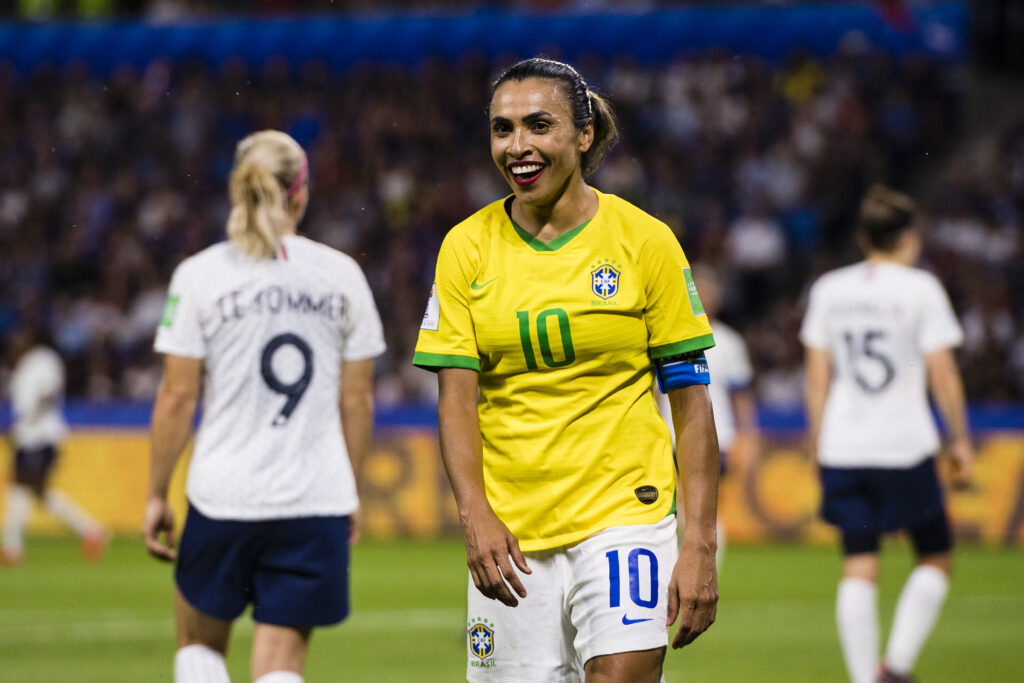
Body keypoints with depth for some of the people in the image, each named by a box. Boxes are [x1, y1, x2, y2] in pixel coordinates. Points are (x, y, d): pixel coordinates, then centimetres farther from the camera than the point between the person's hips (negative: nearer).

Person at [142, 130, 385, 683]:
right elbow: (357, 398, 7)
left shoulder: (200, 275, -3)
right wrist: (350, 487, 19)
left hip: (224, 493, -1)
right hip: (317, 496, 1)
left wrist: (157, 494, 6)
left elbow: (177, 397, -3)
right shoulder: (342, 275, 4)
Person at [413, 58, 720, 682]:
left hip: (625, 515, -2)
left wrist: (700, 547, -8)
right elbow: (456, 397, -1)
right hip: (508, 532, 2)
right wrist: (475, 513, -19)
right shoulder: (468, 247, 4)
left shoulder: (645, 241, -1)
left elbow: (691, 401, -1)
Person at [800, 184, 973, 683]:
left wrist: (820, 443, 17)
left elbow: (817, 374, 10)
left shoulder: (828, 289, 8)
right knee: (934, 559, 10)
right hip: (905, 449, -4)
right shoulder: (920, 288, -5)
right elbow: (942, 372, -7)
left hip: (842, 451, 4)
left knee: (859, 570, 5)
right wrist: (960, 440, 3)